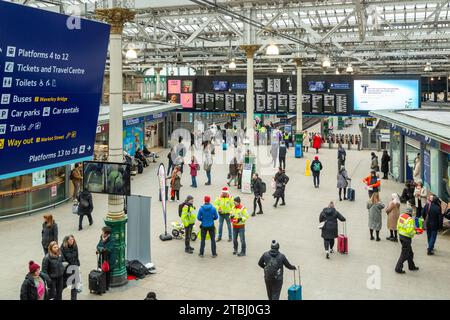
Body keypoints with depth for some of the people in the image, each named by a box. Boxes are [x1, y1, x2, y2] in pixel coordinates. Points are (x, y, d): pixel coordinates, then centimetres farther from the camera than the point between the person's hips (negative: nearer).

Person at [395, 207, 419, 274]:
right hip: (406, 238, -9)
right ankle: (398, 268, 6)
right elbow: (409, 231, -25)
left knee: (410, 253, 23)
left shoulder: (401, 216, 2)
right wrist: (415, 232, -9)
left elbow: (398, 226, 9)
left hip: (401, 235, 9)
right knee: (404, 254, 2)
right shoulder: (410, 219, -22)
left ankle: (411, 266, 37)